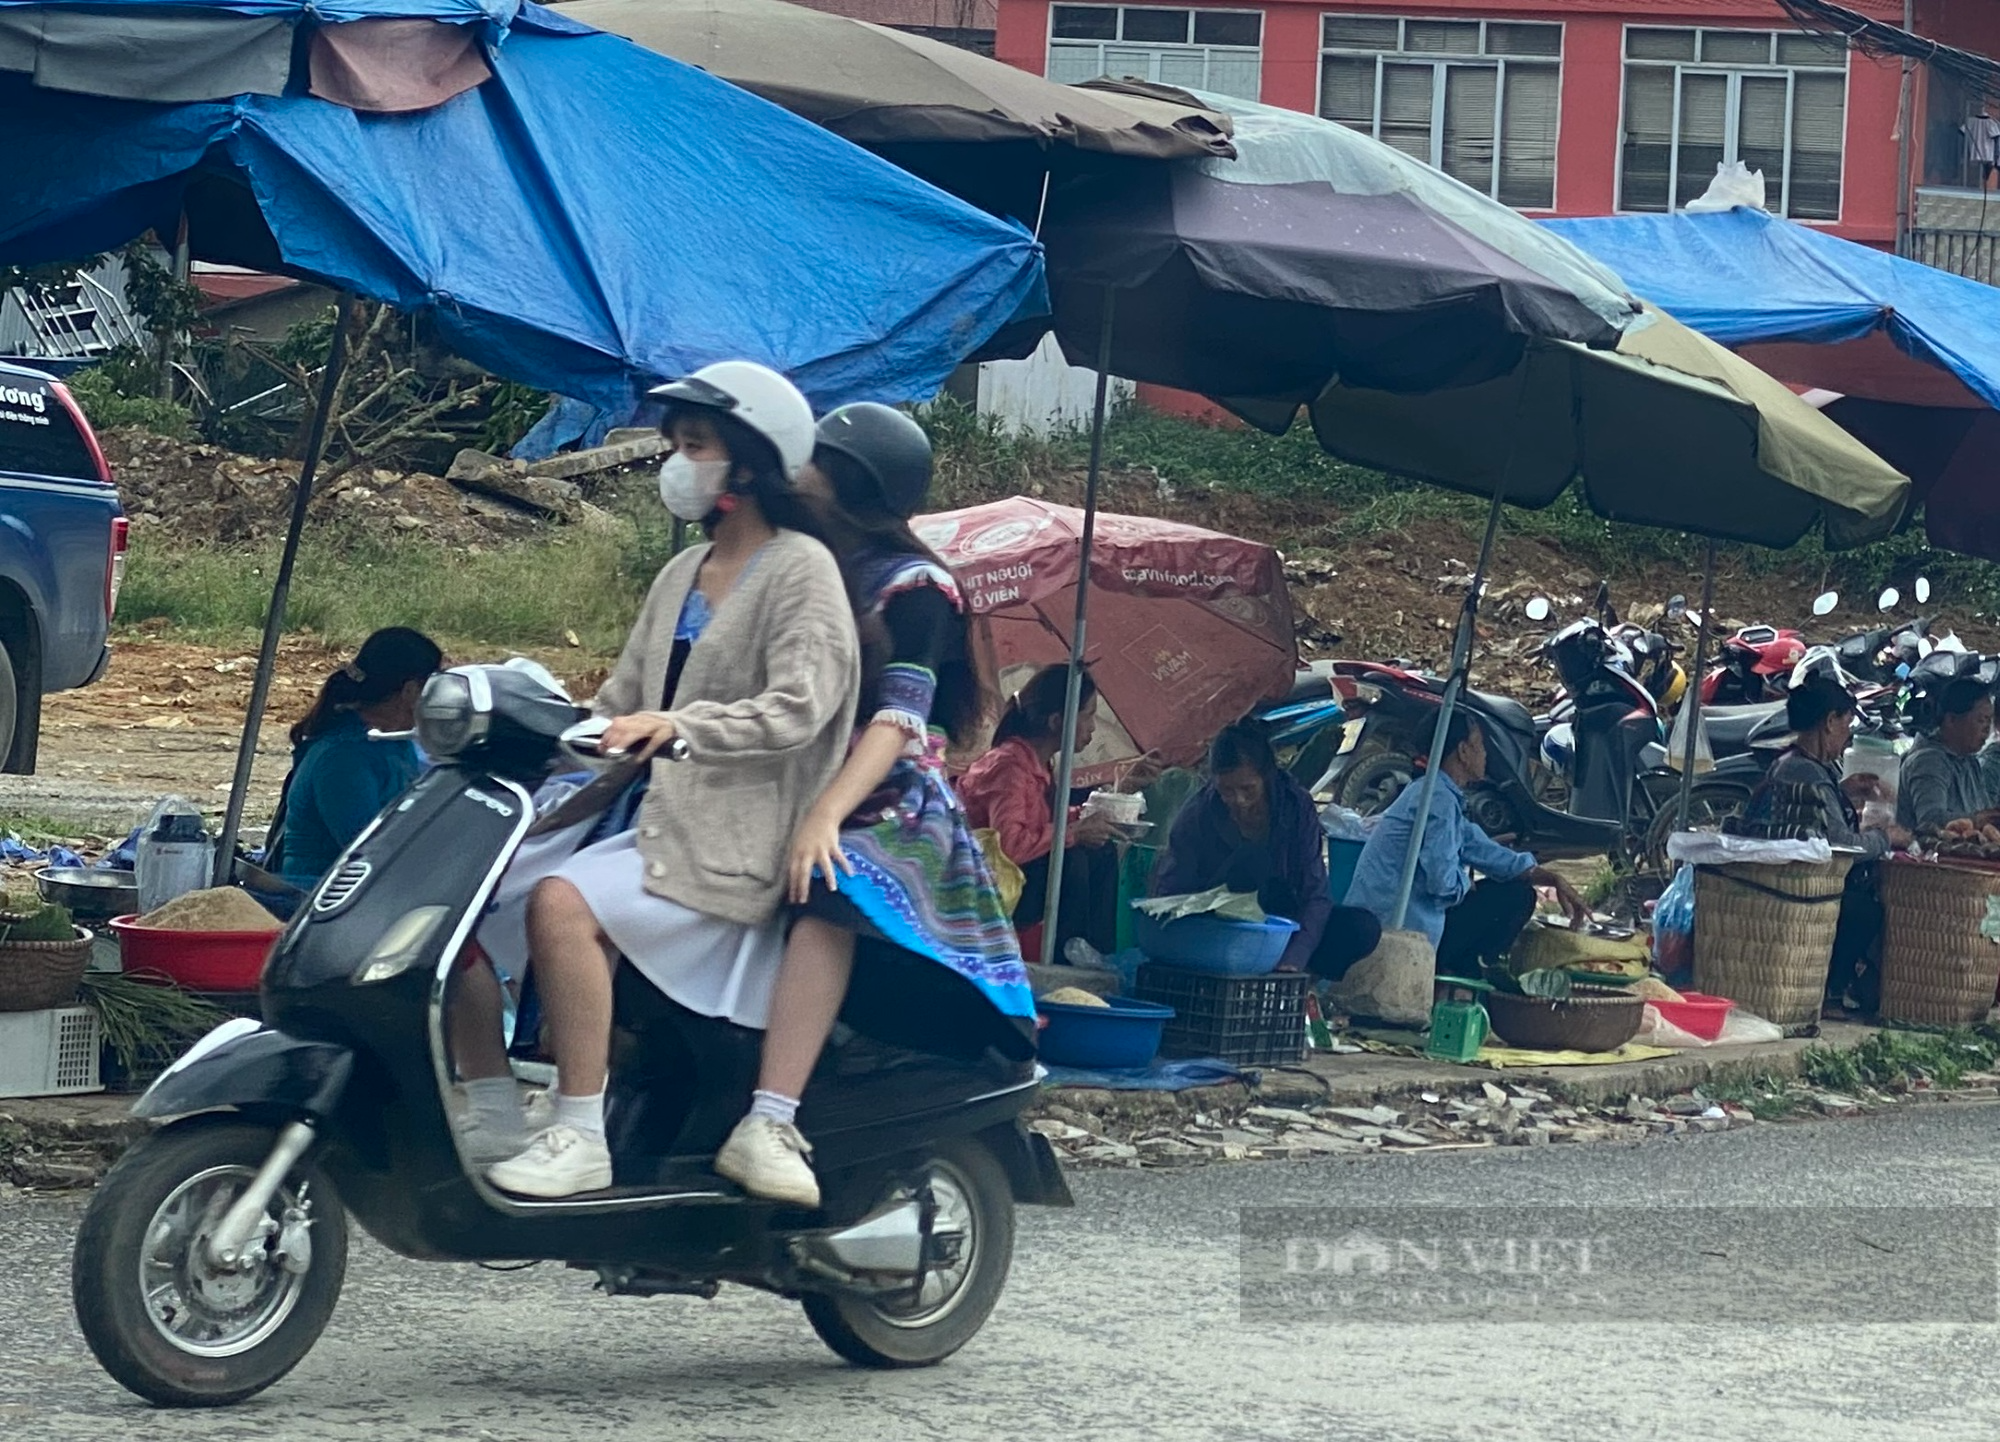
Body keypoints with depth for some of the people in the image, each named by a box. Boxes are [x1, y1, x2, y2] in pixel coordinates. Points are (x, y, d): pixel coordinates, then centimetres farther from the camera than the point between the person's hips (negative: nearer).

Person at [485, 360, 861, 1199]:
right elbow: (621, 707, 20)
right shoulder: (683, 576, 19)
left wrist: (680, 727, -34)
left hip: (739, 847, -8)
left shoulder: (800, 571, -6)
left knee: (563, 905, -29)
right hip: (664, 828, 8)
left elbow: (797, 708, -20)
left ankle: (580, 1141, -26)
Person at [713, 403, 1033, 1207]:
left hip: (887, 812, -9)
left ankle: (767, 1127, -51)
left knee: (830, 897, -39)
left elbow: (900, 716, -17)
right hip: (781, 801, 9)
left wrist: (826, 813, -32)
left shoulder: (910, 586, -3)